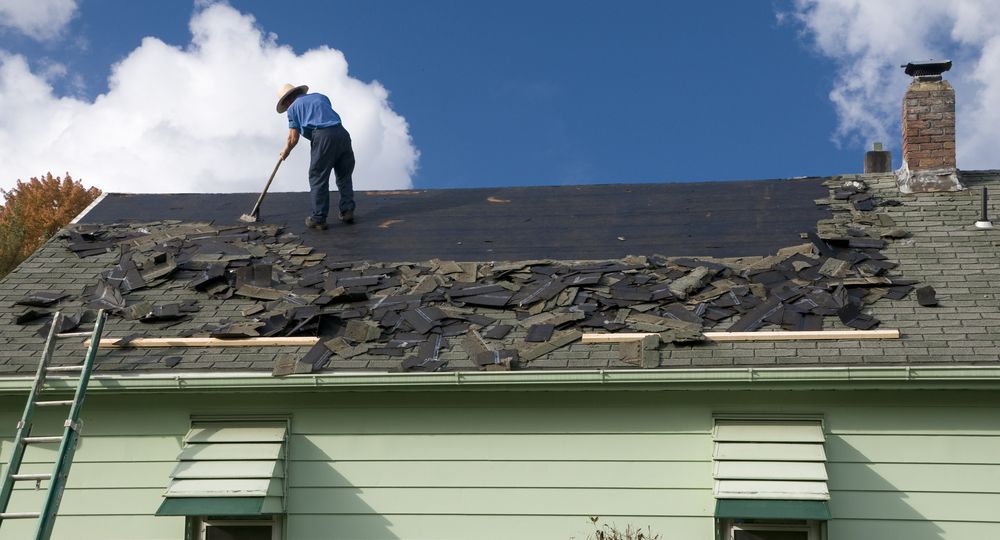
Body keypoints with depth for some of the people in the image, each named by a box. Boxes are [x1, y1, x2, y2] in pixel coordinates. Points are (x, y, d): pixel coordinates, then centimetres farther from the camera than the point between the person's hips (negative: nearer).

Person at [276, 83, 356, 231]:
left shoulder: (293, 108, 14)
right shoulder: (321, 97, 29)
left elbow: (293, 138, 11)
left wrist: (285, 151, 30)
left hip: (322, 136, -5)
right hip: (341, 132, 5)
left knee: (318, 178, 2)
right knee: (344, 175, 16)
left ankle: (318, 219, 2)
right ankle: (347, 211, 12)